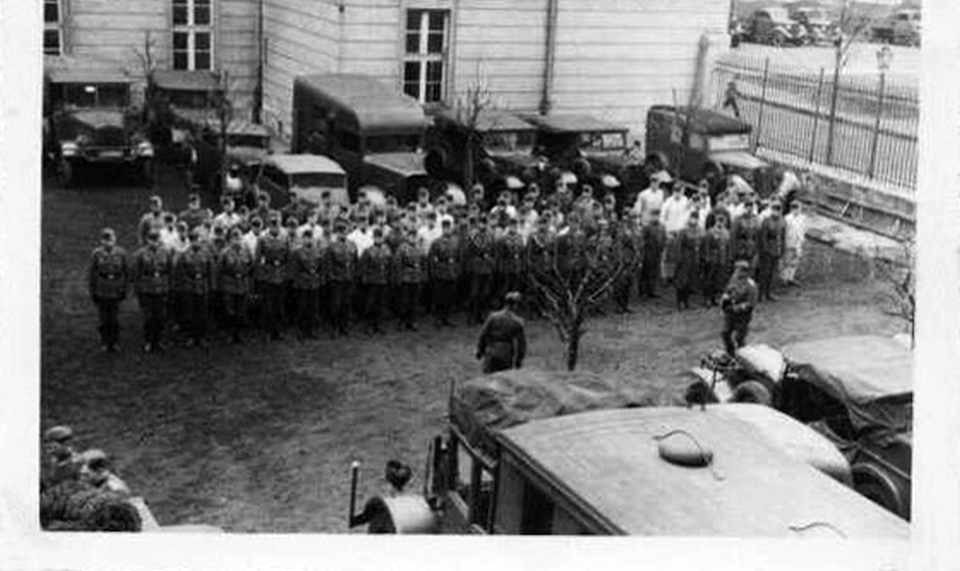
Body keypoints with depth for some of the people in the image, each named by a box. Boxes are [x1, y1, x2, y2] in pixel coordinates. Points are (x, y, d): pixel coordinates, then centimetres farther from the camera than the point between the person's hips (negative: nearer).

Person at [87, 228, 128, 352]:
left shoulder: (121, 253, -6)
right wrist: (92, 292, 1)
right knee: (104, 318, 6)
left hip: (116, 291, 0)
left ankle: (114, 342, 22)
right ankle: (105, 342, 23)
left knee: (114, 317, 6)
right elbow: (92, 273, 0)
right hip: (101, 293, 0)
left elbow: (126, 272, 4)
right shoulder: (97, 254, -8)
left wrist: (124, 289, 4)